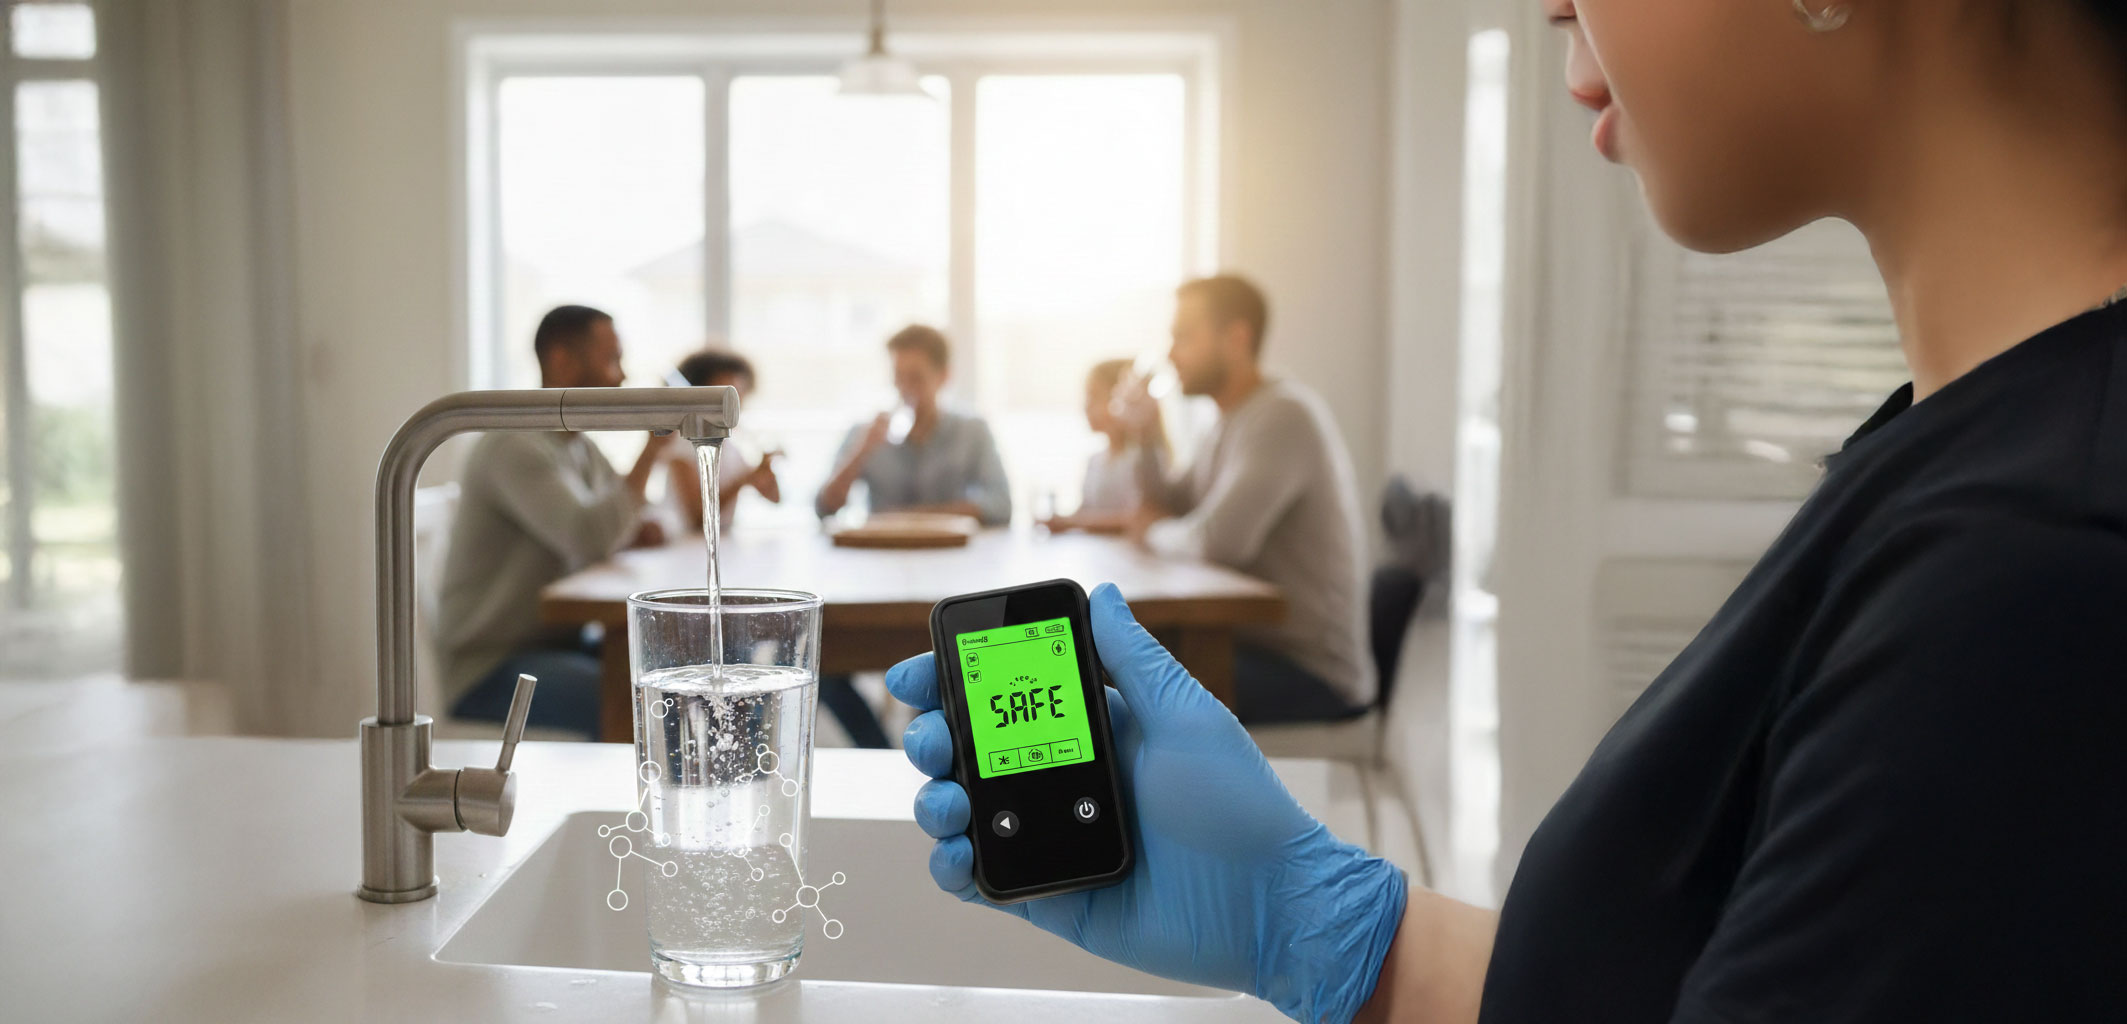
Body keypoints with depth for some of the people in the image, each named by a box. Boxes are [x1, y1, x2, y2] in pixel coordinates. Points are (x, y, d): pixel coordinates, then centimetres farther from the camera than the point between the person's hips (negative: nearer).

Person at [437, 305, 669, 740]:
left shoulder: (580, 447, 12)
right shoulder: (515, 447, -18)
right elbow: (593, 538, -31)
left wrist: (643, 530, -6)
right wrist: (652, 448, -22)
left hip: (560, 644, 9)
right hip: (490, 669, -9)